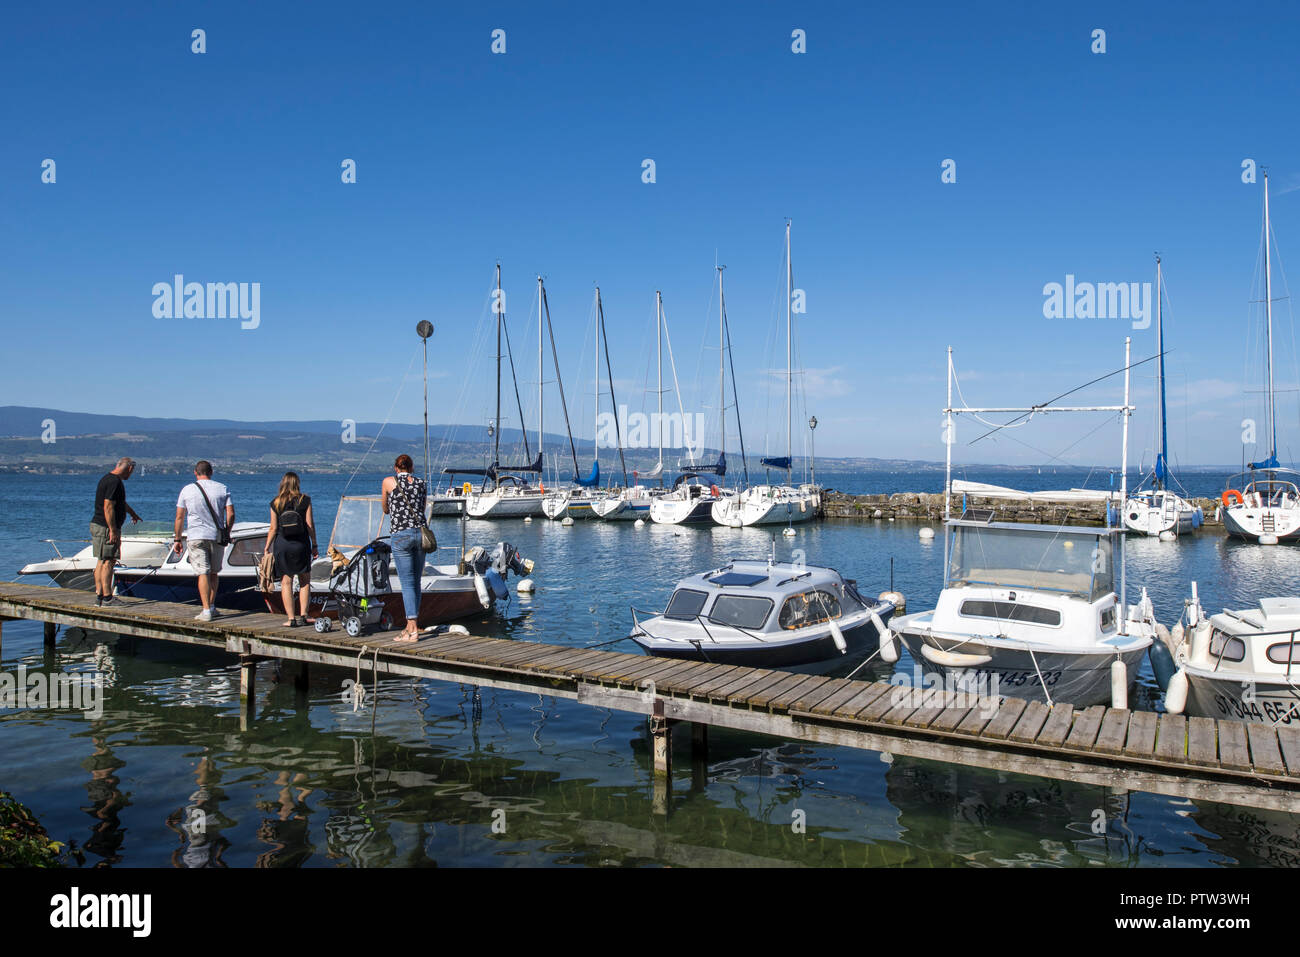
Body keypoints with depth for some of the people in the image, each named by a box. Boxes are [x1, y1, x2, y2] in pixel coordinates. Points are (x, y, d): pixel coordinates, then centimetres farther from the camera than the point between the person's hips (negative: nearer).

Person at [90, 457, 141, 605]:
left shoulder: (107, 479, 17)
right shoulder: (115, 482, -17)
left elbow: (121, 502, 34)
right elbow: (108, 507, -23)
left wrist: (133, 513, 49)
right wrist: (113, 530, -23)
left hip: (97, 525, 10)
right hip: (106, 527, -10)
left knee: (101, 561, 12)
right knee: (108, 562, -7)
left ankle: (99, 595, 15)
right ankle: (107, 598, -5)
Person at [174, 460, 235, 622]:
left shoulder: (187, 490, 1)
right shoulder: (222, 489, 3)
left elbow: (179, 517, 2)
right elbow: (231, 514, -2)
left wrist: (177, 539, 9)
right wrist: (226, 533, 12)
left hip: (196, 536, -2)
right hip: (217, 536, 2)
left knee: (203, 573, -4)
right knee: (214, 573, 16)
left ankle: (206, 611, -9)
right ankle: (212, 607, 20)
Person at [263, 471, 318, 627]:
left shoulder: (275, 503, 1)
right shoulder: (305, 500, -2)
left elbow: (273, 528, 1)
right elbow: (310, 525, -2)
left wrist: (267, 548, 9)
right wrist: (314, 545, 4)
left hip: (282, 544, 1)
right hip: (301, 543, -1)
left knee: (286, 582, 5)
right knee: (305, 580, 10)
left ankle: (291, 618, 4)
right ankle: (303, 616, 8)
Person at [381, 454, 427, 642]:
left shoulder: (389, 482, 4)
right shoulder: (422, 483, 13)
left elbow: (385, 510, 18)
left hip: (401, 535, -4)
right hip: (420, 532, 4)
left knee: (407, 583, -5)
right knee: (416, 582, 13)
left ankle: (413, 629, -10)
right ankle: (411, 624, 19)